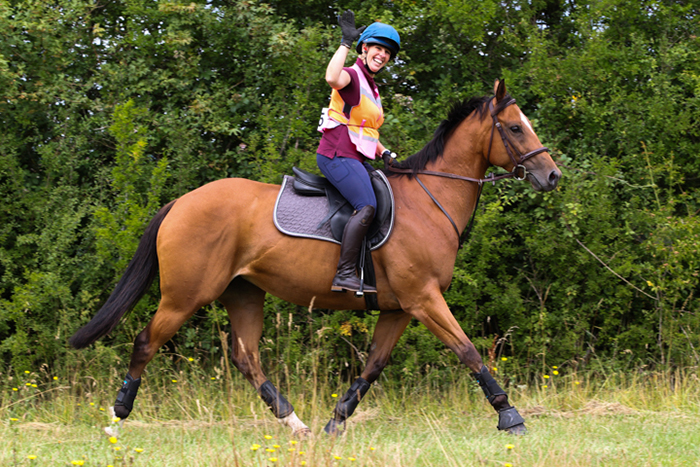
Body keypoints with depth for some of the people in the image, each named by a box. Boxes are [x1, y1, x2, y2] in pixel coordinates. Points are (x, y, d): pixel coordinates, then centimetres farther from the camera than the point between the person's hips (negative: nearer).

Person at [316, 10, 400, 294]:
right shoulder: (352, 76, -6)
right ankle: (344, 274, -30)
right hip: (337, 155, -10)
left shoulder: (372, 89, 22)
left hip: (358, 159, 10)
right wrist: (347, 41, -24)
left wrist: (384, 153, 12)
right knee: (367, 206, -25)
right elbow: (332, 77, -33)